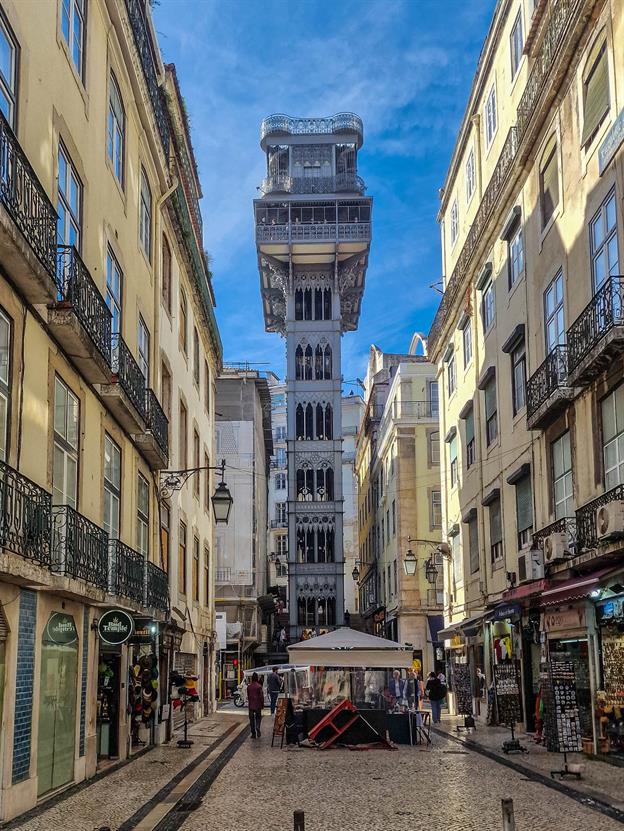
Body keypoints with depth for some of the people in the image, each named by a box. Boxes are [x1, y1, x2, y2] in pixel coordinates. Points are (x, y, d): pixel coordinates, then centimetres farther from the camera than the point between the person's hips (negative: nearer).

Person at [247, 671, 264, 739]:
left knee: (251, 719, 8)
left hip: (251, 705, 2)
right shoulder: (259, 686, -10)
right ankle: (257, 728, -12)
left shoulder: (249, 687, 2)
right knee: (258, 718, 12)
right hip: (258, 705, -2)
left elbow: (248, 696, 10)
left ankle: (253, 734, 7)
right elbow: (261, 696, -9)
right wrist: (262, 704, 2)